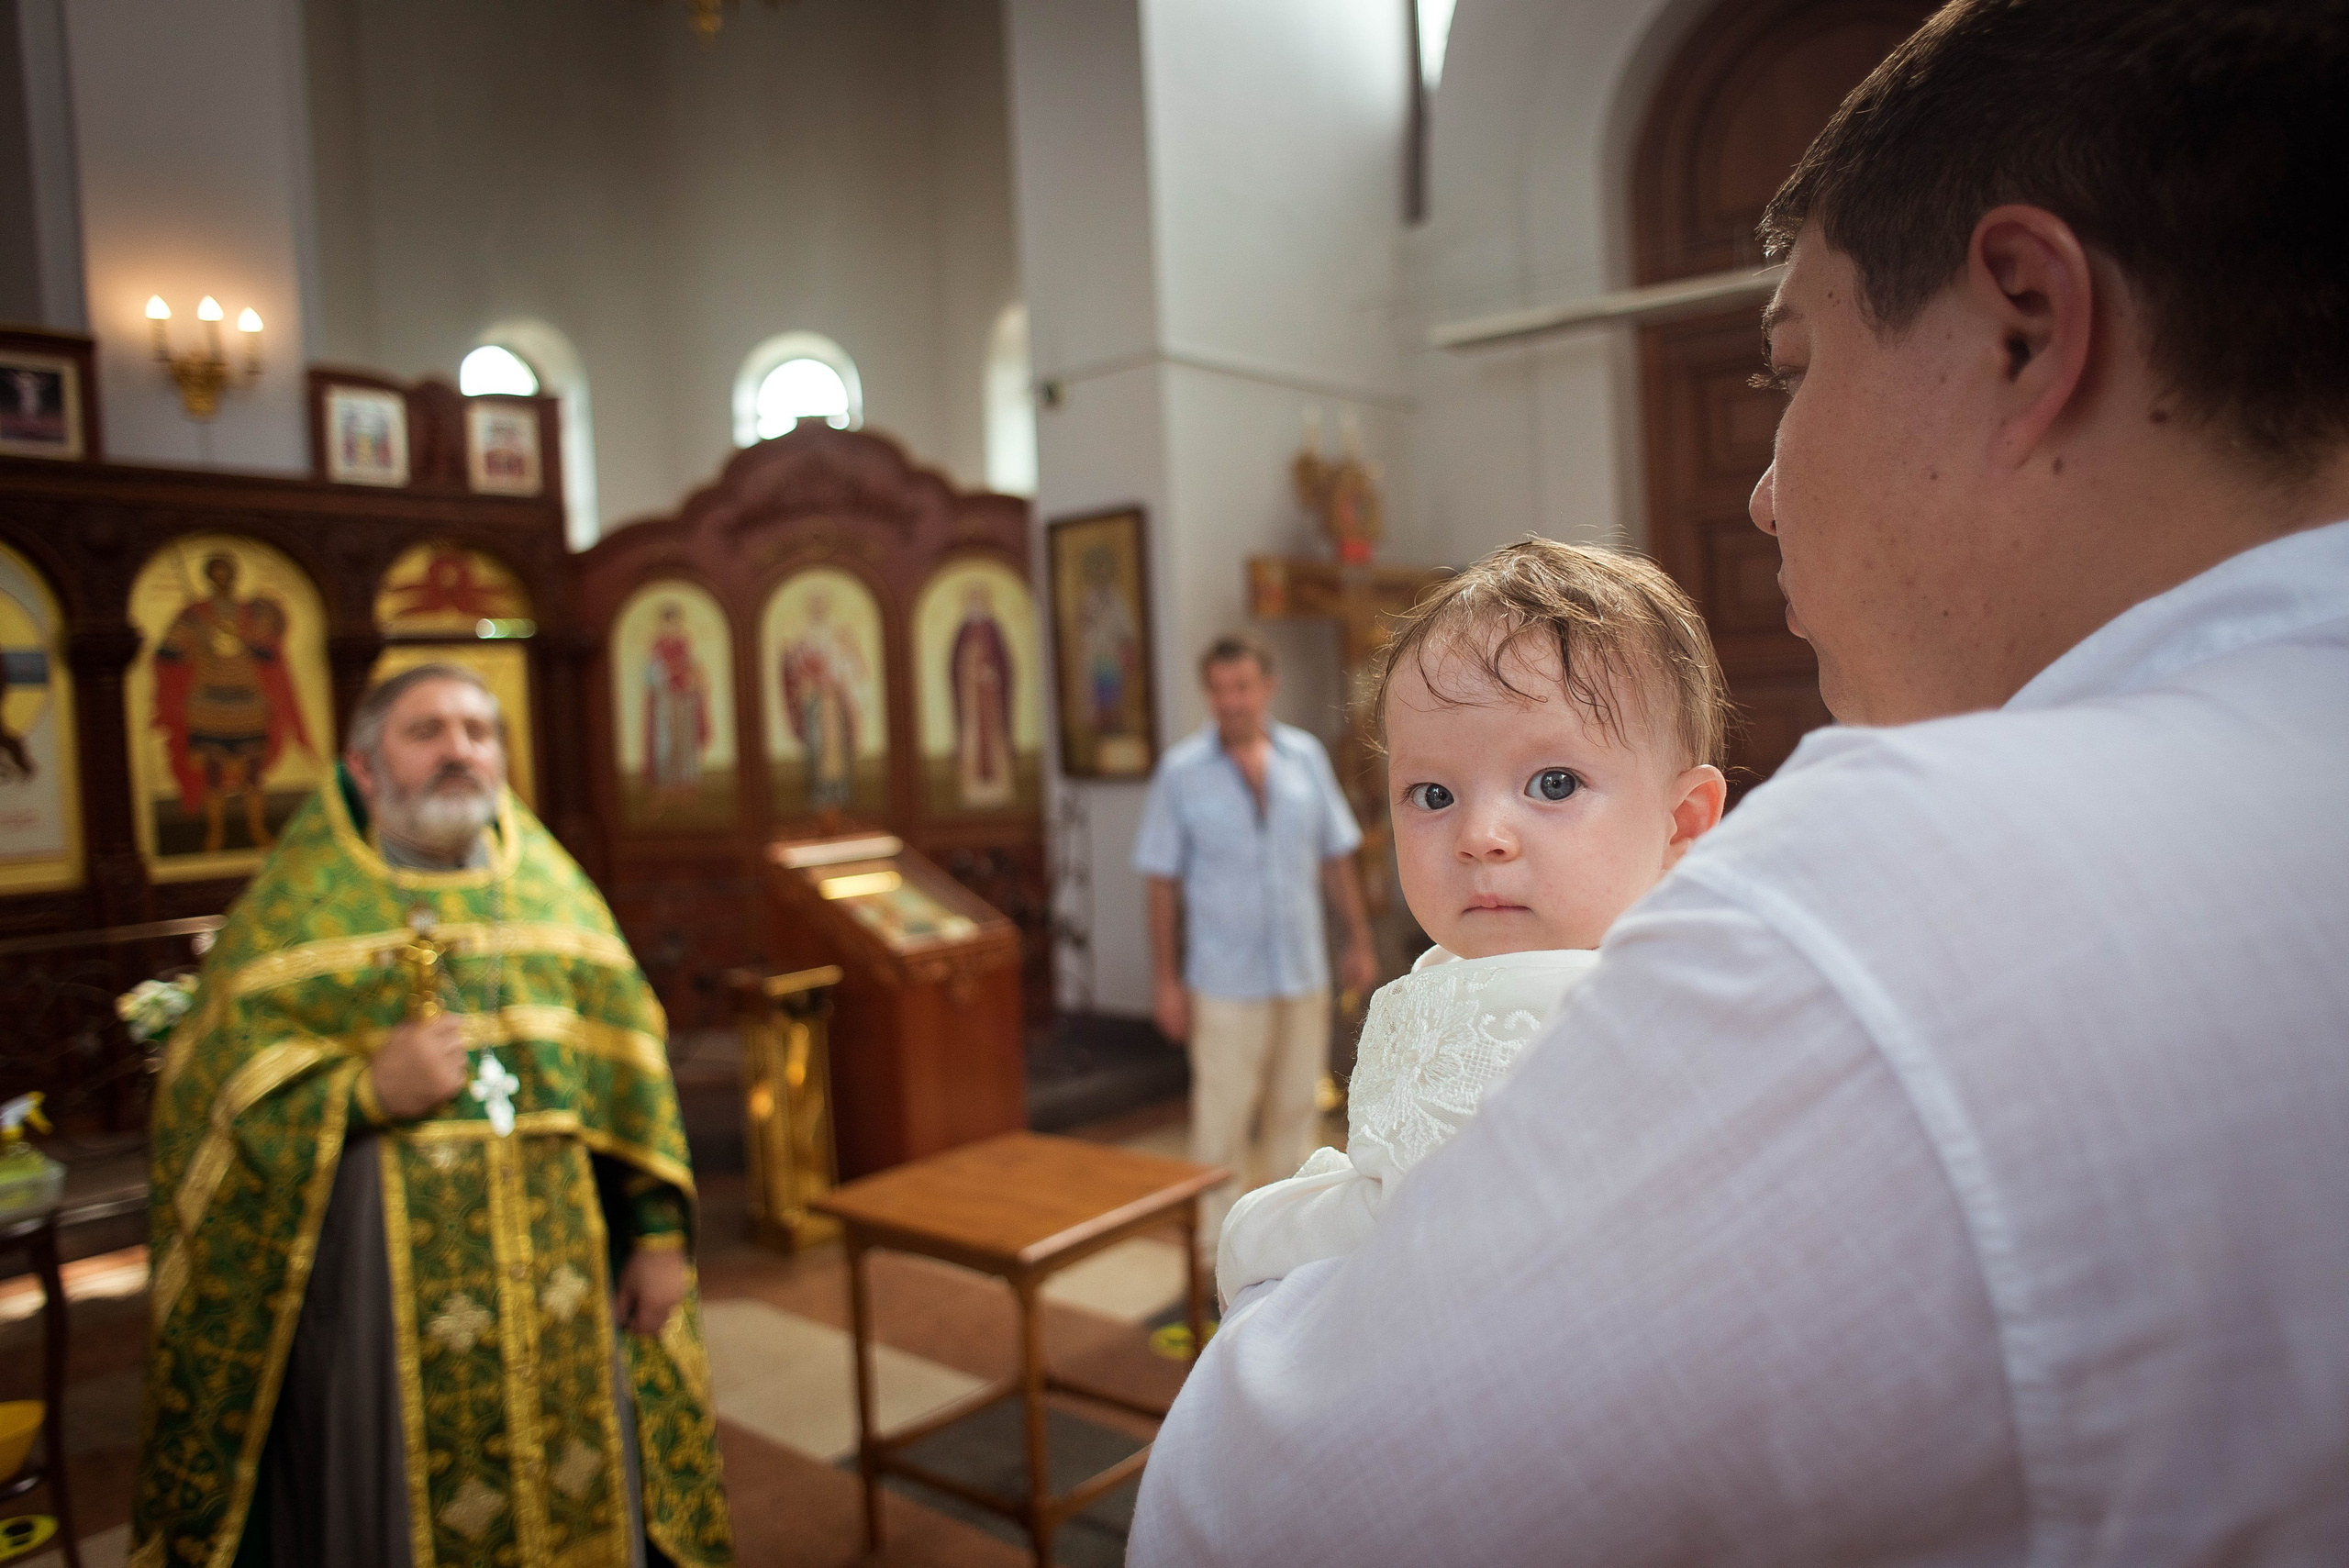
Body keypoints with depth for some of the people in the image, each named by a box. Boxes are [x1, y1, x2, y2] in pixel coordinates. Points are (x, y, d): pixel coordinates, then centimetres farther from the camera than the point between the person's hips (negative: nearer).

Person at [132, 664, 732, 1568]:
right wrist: (365, 1093, -18)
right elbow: (208, 1100, -4)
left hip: (556, 1276, 3)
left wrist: (658, 1233, 4)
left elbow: (630, 1073, 8)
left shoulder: (553, 889, 9)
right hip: (375, 1274, -2)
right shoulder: (300, 906, 1)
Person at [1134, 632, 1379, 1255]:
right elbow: (1163, 882, -5)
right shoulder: (1181, 770, -6)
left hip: (1303, 972, 4)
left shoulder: (1306, 755, 3)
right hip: (1225, 982, -3)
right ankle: (1216, 1249, 14)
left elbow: (1336, 857, 9)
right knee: (1222, 1118, 1)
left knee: (1295, 1109, 14)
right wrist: (1164, 979, -7)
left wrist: (1359, 940, 7)